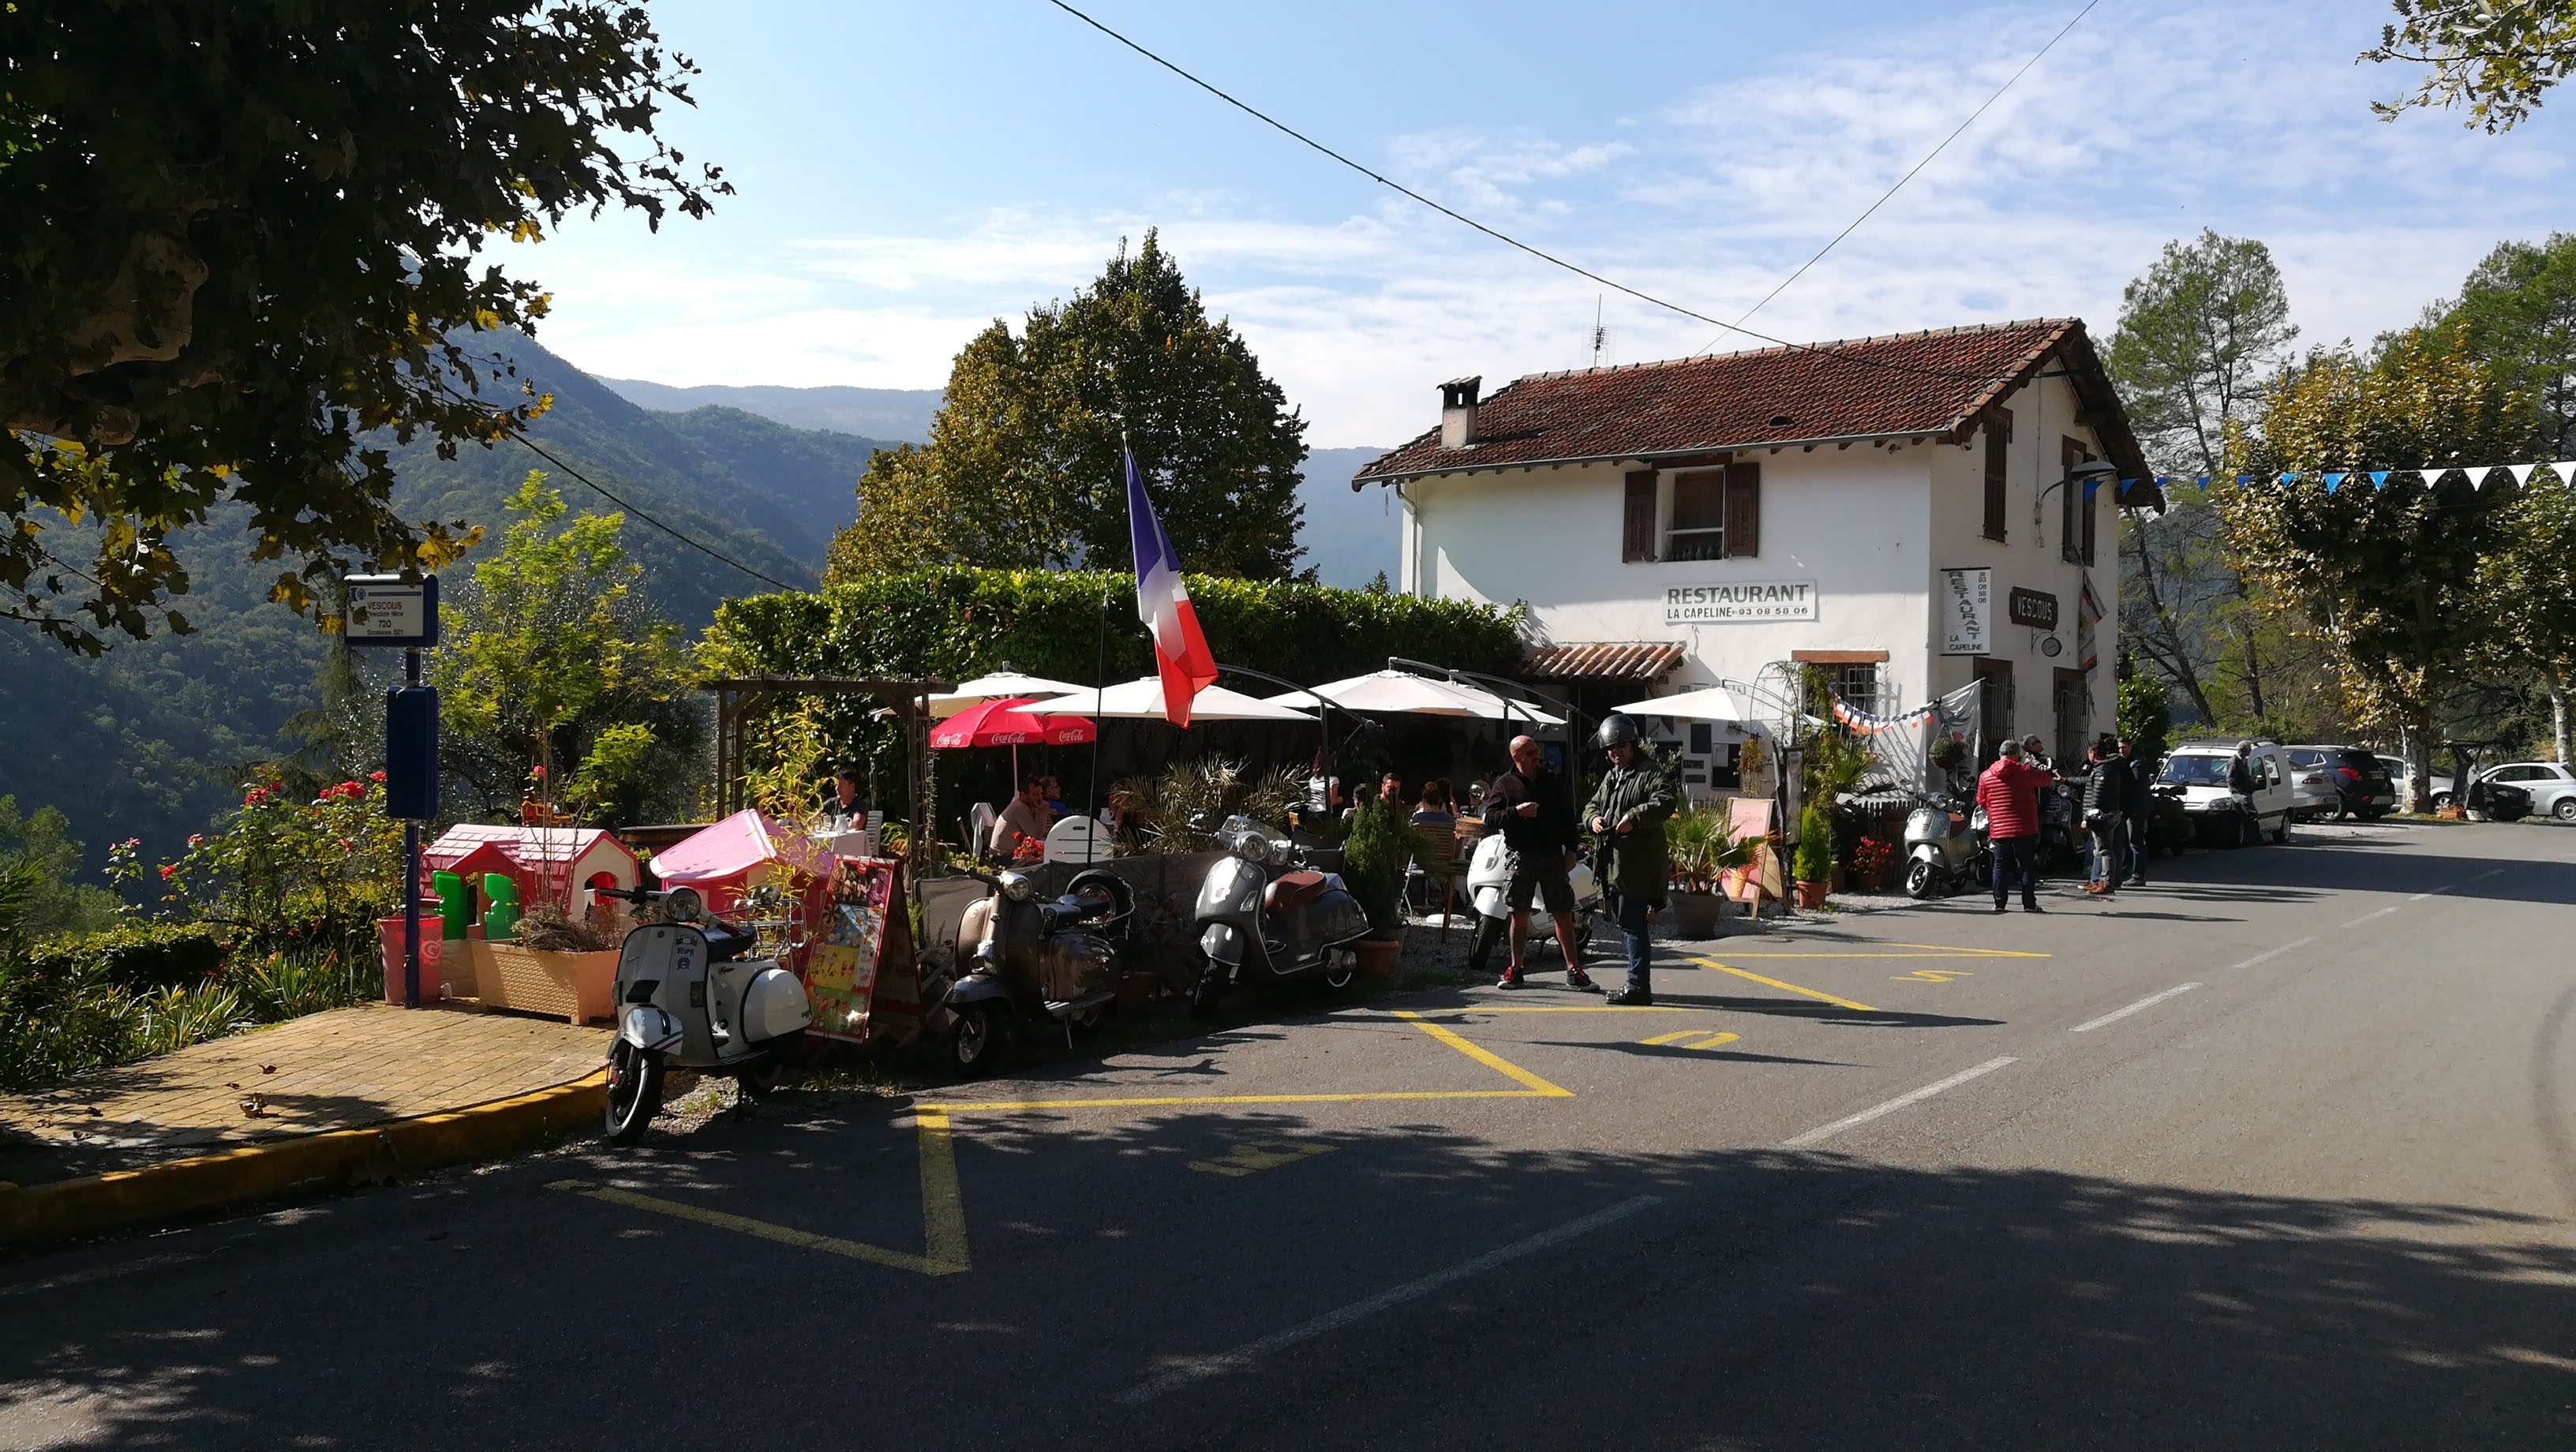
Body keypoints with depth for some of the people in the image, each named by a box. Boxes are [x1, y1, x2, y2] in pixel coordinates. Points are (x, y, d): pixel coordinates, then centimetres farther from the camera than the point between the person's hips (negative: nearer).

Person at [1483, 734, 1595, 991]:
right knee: (1520, 916, 4)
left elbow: (1568, 817, 14)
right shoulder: (1505, 784, 4)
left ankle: (1574, 971, 3)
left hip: (1553, 856, 2)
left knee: (1564, 915, 0)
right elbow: (1489, 819, -2)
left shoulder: (1553, 781, 11)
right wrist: (1517, 812, -17)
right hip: (1521, 857, -1)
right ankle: (1515, 970, 14)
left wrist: (1570, 851, 5)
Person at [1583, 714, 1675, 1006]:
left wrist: (1634, 817, -31)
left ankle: (1638, 987, -10)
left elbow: (1665, 803, -20)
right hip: (1615, 863, 9)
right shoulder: (1611, 778, 23)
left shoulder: (1652, 773, -6)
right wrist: (1594, 818, 2)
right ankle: (1638, 984, 23)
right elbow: (1592, 805, 25)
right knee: (1628, 924, 15)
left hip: (1639, 865, -9)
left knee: (1632, 924, -12)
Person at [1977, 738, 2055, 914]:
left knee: (2001, 865, 9)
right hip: (2025, 829, -2)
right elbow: (2045, 779, 8)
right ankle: (2029, 903, 5)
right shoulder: (2025, 771, -8)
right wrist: (2052, 775, 30)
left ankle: (1999, 902, 6)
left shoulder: (1985, 776, 0)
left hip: (1998, 831, 2)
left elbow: (1982, 802, 9)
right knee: (2028, 865, 5)